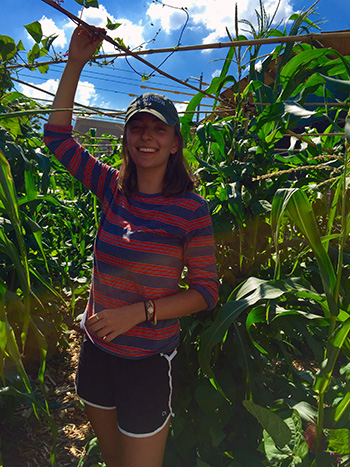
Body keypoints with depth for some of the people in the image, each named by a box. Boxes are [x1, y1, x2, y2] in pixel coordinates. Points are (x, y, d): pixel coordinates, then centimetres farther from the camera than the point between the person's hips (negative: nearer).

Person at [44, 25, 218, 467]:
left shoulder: (191, 208, -15)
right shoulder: (113, 188, -3)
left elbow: (206, 291, -12)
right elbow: (57, 137, 6)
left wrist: (138, 311, -22)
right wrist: (75, 64, 2)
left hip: (148, 359, -4)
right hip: (97, 348, 5)